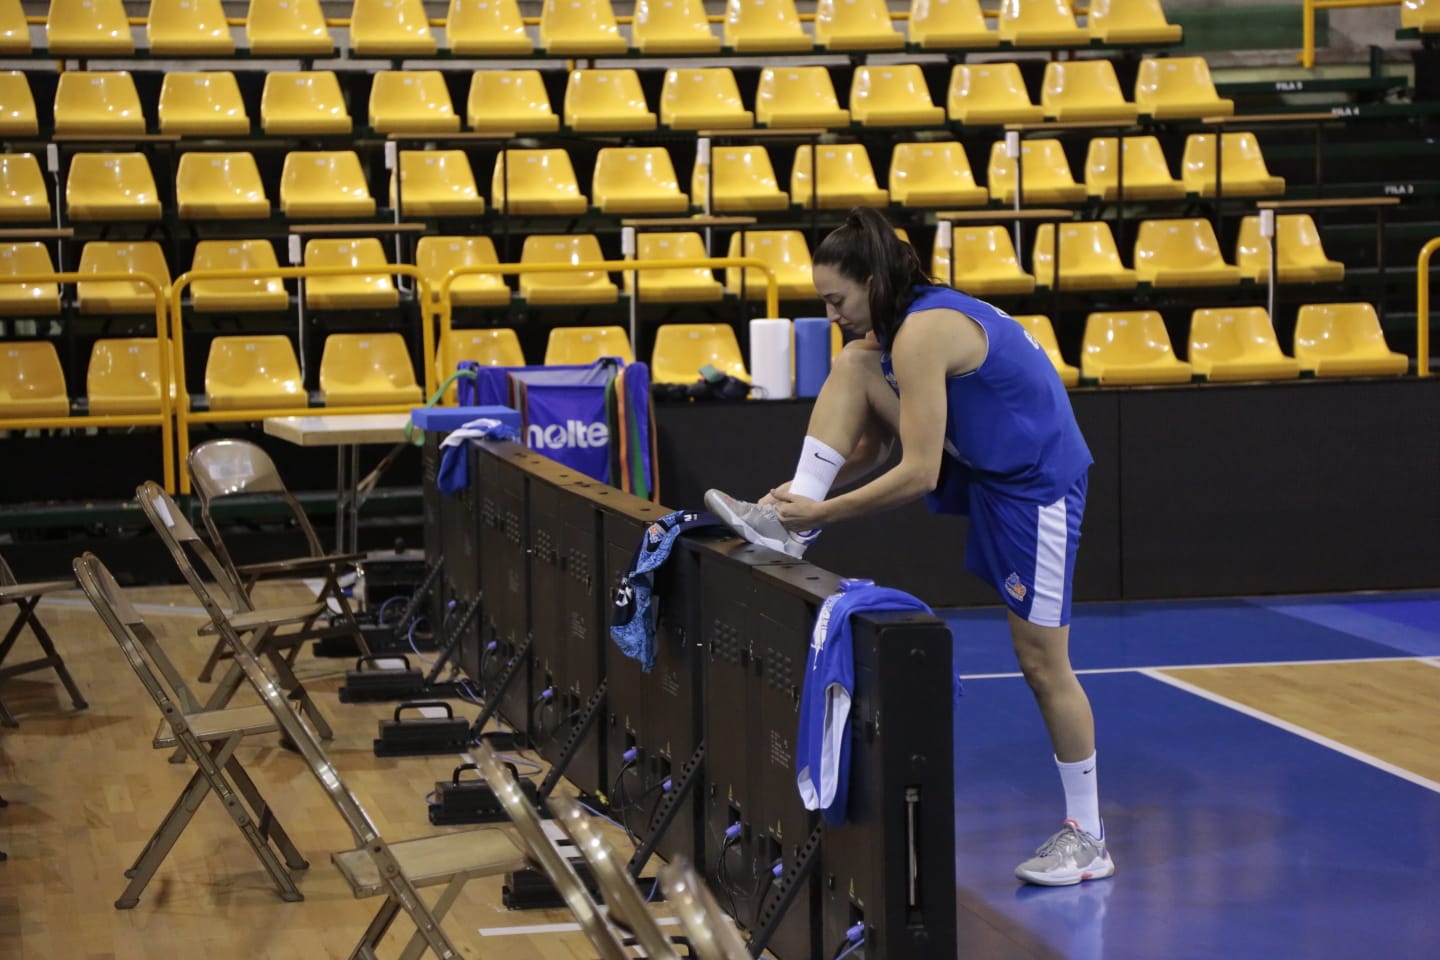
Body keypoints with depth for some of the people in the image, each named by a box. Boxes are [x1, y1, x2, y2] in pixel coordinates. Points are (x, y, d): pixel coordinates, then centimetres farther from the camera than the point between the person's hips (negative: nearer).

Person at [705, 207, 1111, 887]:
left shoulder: (921, 333, -26)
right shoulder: (885, 329, 4)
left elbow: (917, 474, -28)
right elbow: (873, 445, 11)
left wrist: (825, 511, -20)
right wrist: (808, 493, -3)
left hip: (1034, 486, -9)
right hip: (977, 466, 9)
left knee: (1042, 665, -2)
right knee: (852, 365, -4)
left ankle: (1087, 840, 10)